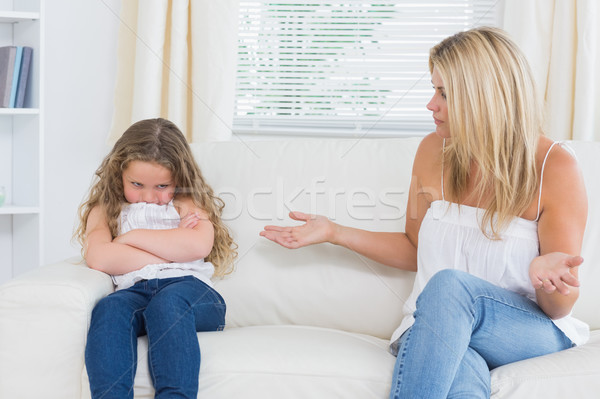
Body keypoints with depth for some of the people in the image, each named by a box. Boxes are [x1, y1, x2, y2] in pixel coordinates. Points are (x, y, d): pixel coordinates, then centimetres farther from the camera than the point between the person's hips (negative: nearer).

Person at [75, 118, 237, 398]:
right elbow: (98, 258, 0)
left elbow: (198, 245, -3)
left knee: (167, 302, -36)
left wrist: (132, 237, 2)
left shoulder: (187, 204, 21)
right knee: (109, 308, -33)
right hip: (134, 291, 1)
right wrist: (171, 251, 0)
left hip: (188, 287, -1)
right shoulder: (106, 210, 23)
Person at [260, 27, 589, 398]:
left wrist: (549, 274, -29)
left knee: (450, 284, -36)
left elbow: (560, 306, -5)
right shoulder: (434, 151, 5)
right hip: (437, 329, 2)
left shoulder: (556, 168, -8)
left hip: (534, 333, -1)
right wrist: (333, 232, 12)